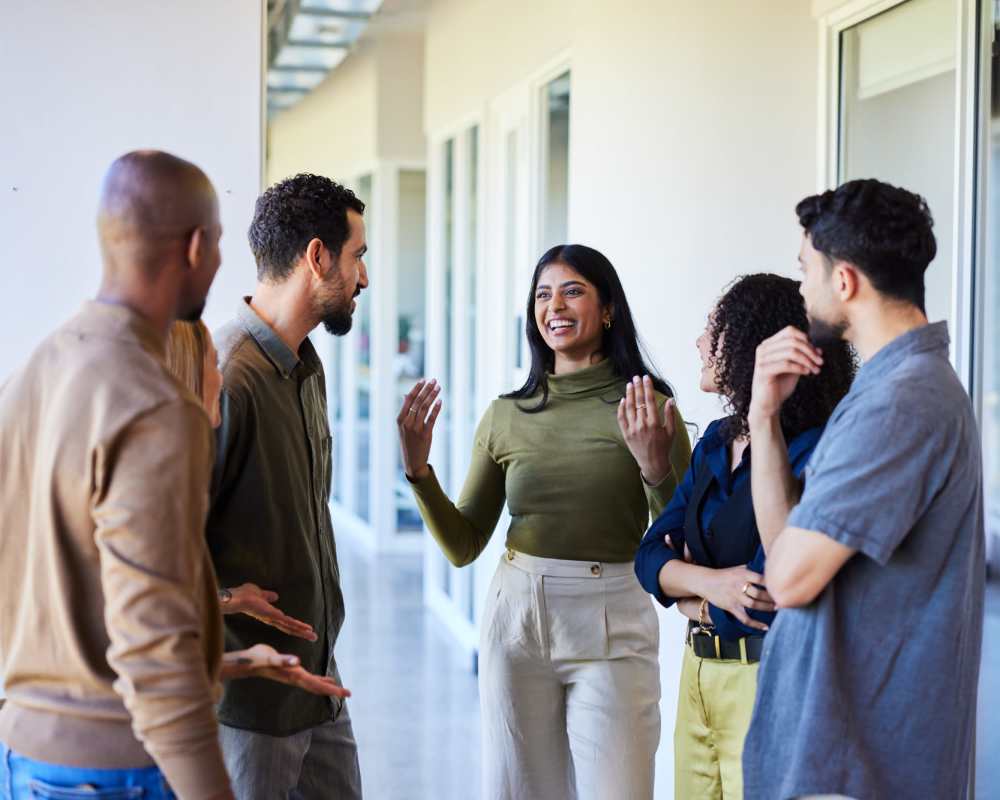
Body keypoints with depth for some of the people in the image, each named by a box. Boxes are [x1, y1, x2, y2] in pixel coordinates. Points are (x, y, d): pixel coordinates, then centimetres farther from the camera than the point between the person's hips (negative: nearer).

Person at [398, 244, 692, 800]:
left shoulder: (649, 408, -3)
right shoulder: (506, 416, 5)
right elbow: (463, 546, 8)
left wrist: (656, 469, -21)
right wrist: (418, 470, -6)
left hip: (611, 628, -3)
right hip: (518, 616, 3)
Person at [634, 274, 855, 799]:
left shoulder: (811, 454, -19)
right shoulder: (717, 441, 7)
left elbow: (762, 598, -24)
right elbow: (651, 556, 2)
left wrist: (688, 590, -6)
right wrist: (709, 582, -19)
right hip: (699, 673, 7)